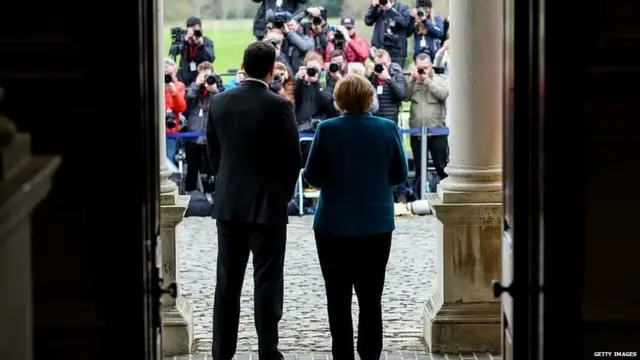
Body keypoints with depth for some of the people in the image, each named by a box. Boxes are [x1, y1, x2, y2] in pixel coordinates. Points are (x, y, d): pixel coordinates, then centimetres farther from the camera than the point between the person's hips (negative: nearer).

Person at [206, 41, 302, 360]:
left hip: (228, 204, 4)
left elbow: (213, 153, 8)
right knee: (267, 283, 1)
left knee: (227, 283, 9)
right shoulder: (278, 106, -13)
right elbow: (293, 159, -8)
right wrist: (283, 195, 7)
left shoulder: (220, 103, 0)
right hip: (267, 205, -4)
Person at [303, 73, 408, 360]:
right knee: (371, 297, 9)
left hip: (335, 225, -2)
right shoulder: (387, 129, -5)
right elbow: (400, 175, 3)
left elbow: (312, 177, -7)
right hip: (377, 225, 2)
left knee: (338, 297, 6)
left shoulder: (327, 130, -11)